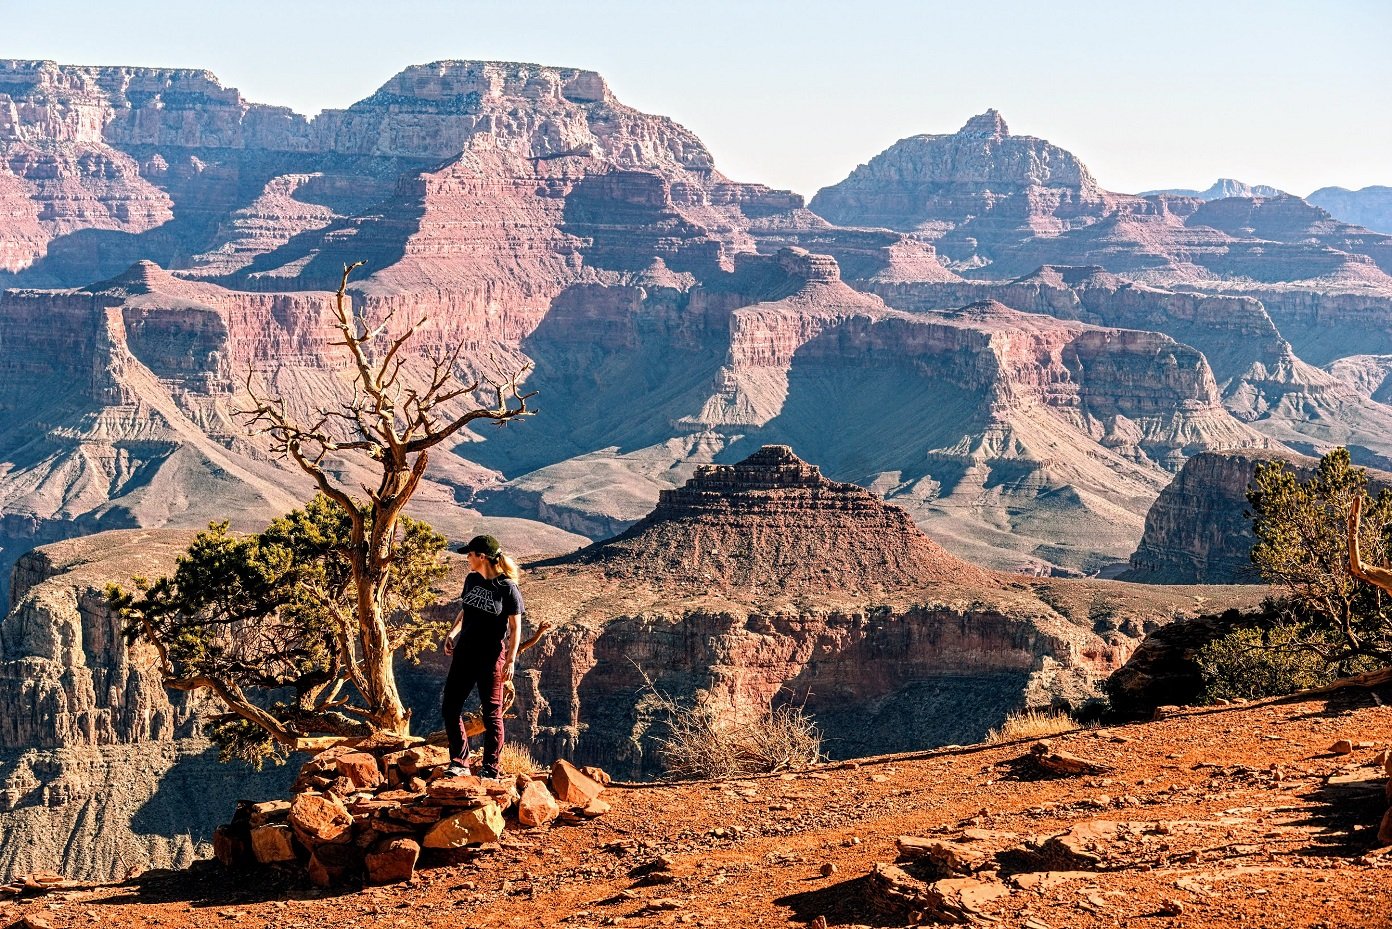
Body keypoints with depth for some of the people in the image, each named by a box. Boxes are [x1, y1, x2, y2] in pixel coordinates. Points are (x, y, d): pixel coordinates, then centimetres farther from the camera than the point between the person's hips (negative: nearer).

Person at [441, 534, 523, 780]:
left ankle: (491, 768, 10)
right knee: (450, 707, 4)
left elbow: (515, 627, -9)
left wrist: (510, 660, -15)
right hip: (465, 653, 7)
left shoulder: (507, 588, -12)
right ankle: (459, 762, 15)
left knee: (492, 713, 1)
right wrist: (453, 632, 3)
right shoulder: (472, 580, 6)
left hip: (492, 657, -7)